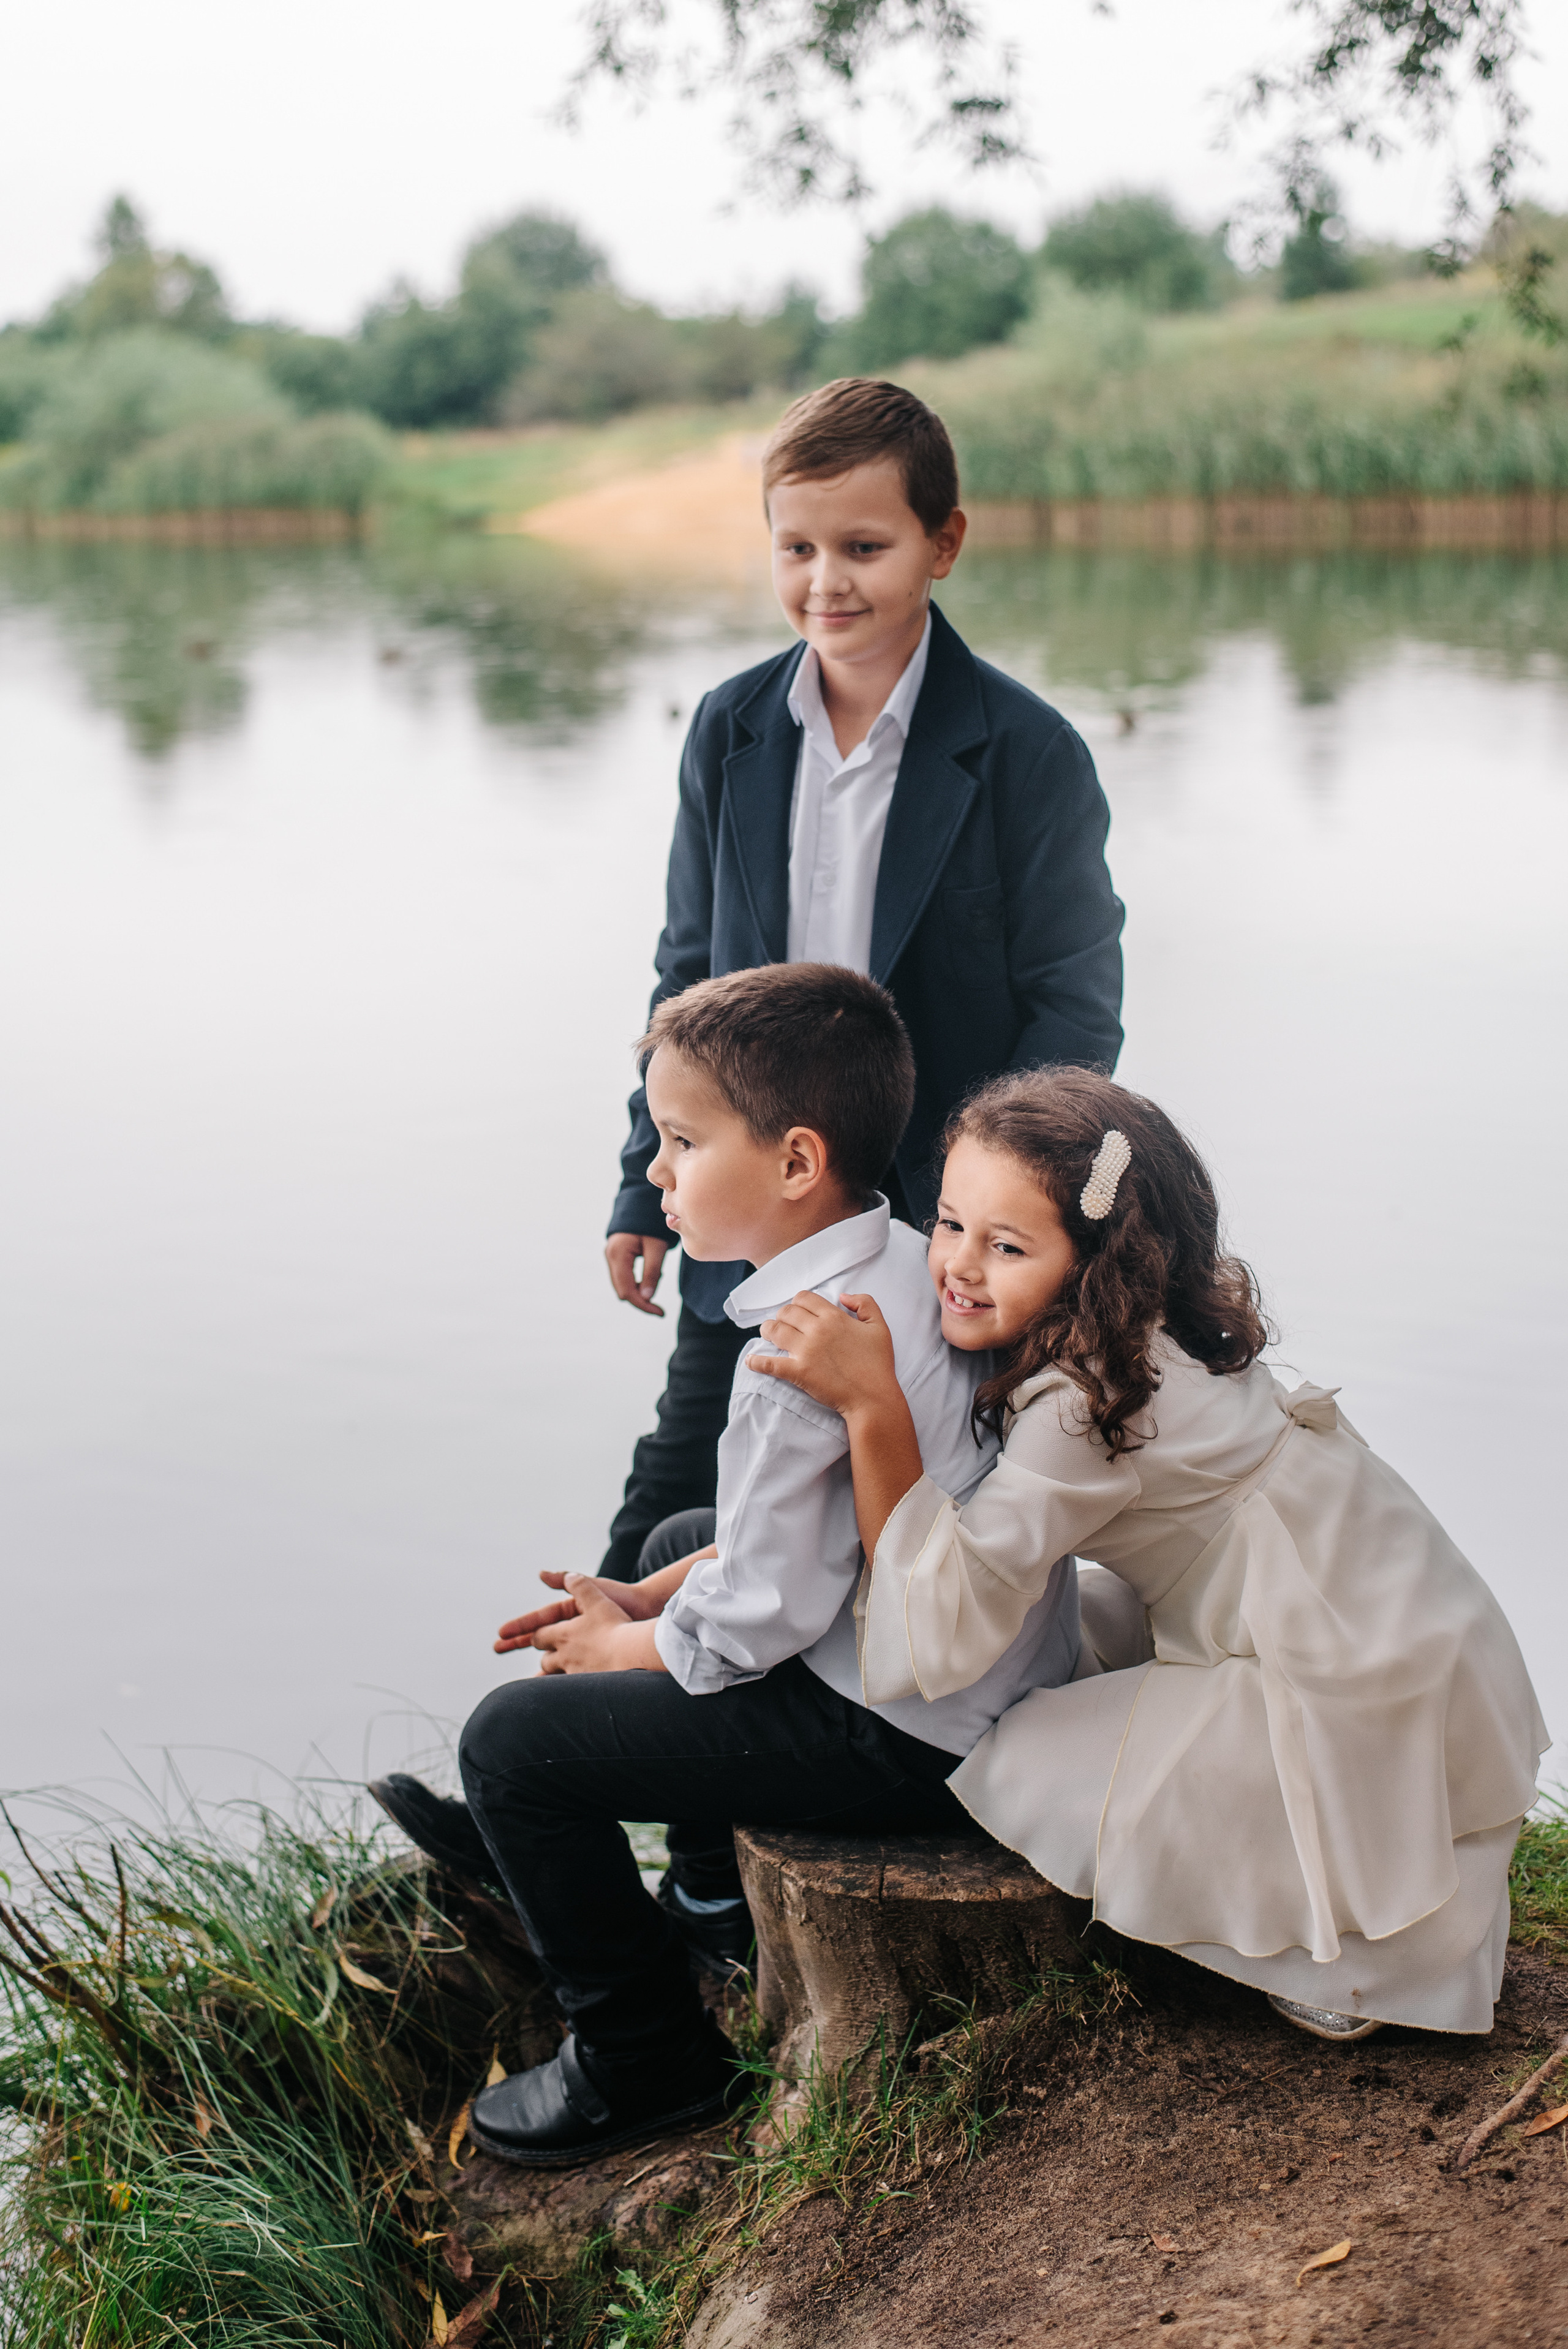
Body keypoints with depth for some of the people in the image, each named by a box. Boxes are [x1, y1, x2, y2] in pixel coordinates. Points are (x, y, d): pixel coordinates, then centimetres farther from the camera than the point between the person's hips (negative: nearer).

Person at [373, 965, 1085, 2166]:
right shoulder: (913, 1265, 2)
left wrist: (627, 1646, -2)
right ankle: (714, 1881, 46)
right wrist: (649, 1598, 11)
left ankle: (649, 2064, 9)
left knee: (515, 1741, -7)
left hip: (910, 1740, -10)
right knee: (679, 1534, 32)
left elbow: (754, 1620, -22)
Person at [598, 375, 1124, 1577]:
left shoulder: (1028, 753, -11)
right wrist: (649, 1187, 8)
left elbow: (1076, 1009, -9)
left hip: (944, 1247, -4)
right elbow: (692, 973, 11)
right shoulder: (730, 731, 3)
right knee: (663, 1534, 8)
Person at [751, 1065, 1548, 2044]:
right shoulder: (1118, 1348, 1)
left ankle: (1359, 1939, 3)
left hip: (1367, 1710, -9)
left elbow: (942, 1631, -31)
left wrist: (872, 1406, -35)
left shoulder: (1088, 1404, -26)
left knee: (1028, 1774, -10)